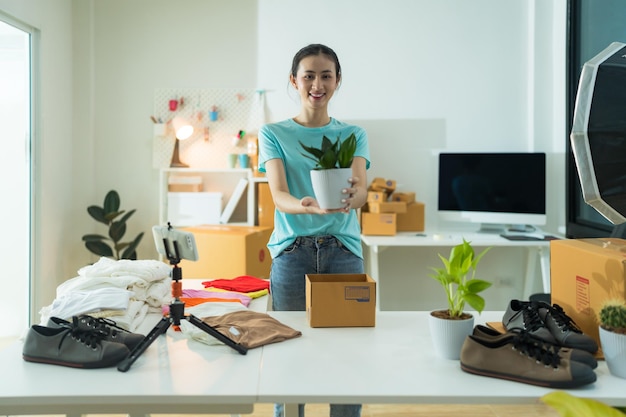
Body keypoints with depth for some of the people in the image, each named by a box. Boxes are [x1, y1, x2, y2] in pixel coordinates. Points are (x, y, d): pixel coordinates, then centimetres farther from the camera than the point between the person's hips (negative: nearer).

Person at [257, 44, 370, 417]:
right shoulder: (274, 133, 5)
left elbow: (361, 190, -9)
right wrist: (308, 206, -33)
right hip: (292, 251, -1)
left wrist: (351, 196, -34)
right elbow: (278, 195, -10)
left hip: (343, 251, 1)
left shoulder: (353, 134, 9)